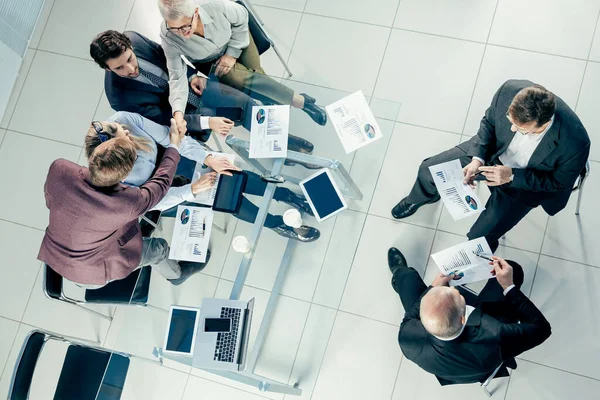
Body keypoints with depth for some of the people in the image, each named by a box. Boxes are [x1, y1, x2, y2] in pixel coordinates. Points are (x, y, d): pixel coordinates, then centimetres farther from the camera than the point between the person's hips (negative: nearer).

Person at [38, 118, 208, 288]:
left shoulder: (58, 169, -27)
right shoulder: (127, 202, -36)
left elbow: (50, 203, -5)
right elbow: (161, 182, -15)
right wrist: (174, 146, 0)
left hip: (52, 256, 5)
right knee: (158, 247, 17)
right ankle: (176, 274, 49)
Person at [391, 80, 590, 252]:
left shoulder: (575, 143, -38)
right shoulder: (510, 90, -32)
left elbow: (558, 182, -17)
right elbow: (489, 122, -9)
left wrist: (512, 176, -29)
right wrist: (477, 159, -23)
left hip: (527, 180, -3)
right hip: (492, 151, 3)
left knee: (480, 238, -11)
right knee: (429, 169, 1)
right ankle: (423, 197, 41)